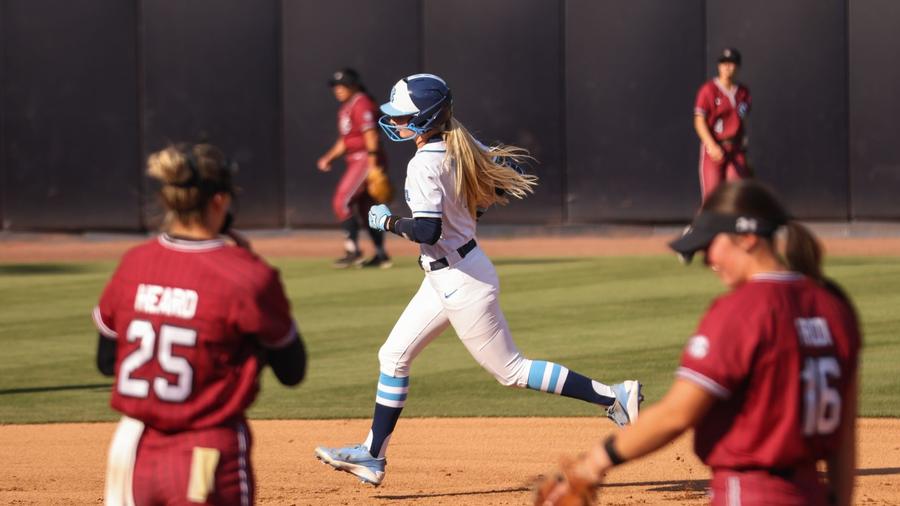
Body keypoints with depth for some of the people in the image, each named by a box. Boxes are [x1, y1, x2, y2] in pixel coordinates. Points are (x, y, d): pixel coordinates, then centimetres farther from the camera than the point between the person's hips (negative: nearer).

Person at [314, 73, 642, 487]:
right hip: (446, 278, 10)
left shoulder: (424, 165, -23)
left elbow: (428, 231, -31)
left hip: (459, 279, -10)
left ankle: (614, 396, 1)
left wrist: (388, 222, -14)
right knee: (394, 356, 13)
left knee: (510, 370, -2)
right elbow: (506, 180, 11)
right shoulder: (462, 147, 4)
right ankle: (372, 456, 18)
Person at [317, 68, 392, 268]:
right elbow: (344, 141, 23)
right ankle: (381, 255, 15)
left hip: (366, 159, -10)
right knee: (366, 208, 11)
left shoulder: (361, 104, -12)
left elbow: (370, 135, -19)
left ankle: (353, 250, -12)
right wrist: (329, 157, 9)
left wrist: (373, 166, -25)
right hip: (356, 161, 10)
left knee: (342, 201, -13)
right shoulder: (345, 109, 18)